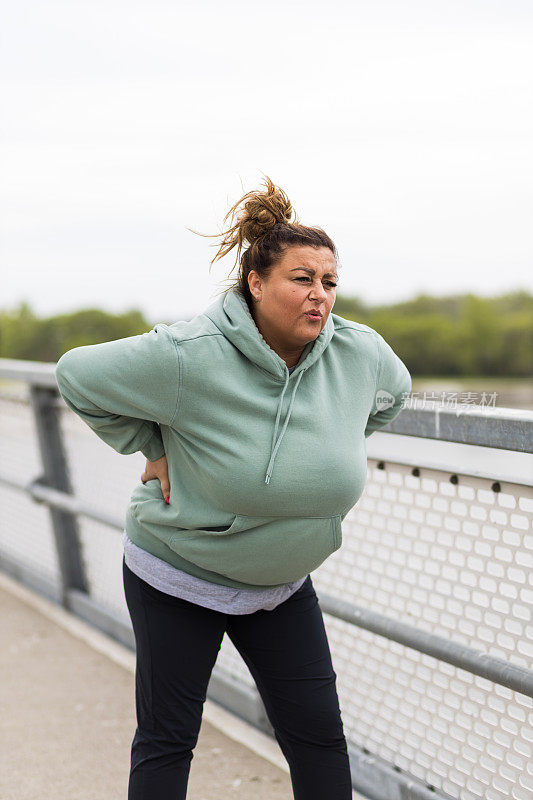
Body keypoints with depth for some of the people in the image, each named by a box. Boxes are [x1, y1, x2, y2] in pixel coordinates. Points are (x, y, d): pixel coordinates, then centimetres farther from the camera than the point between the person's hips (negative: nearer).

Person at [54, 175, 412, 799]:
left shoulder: (360, 354, -12)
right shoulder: (189, 356, -26)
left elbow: (390, 394, 14)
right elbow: (78, 376, -14)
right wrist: (151, 450, -10)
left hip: (281, 582, 4)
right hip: (177, 577, -4)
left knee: (319, 737, 6)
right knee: (166, 740, 6)